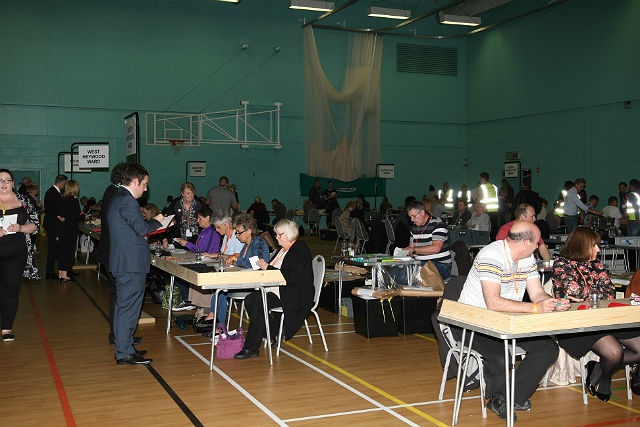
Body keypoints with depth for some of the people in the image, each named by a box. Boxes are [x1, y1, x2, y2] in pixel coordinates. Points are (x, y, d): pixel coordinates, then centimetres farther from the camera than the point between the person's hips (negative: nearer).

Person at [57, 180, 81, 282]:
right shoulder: (74, 200, -16)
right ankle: (64, 275, 2)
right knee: (69, 251, 0)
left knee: (62, 251, 14)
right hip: (71, 230, -7)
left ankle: (60, 273, 21)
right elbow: (76, 217, -18)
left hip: (63, 228, 7)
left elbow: (61, 215, 8)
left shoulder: (63, 199, 4)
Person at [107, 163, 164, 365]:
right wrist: (157, 221, -4)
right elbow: (142, 228, -21)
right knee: (129, 307, -5)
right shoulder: (126, 200, -17)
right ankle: (125, 353, 1)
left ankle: (123, 347, 28)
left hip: (123, 262, 11)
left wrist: (151, 226, 12)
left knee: (123, 306, 17)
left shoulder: (118, 197, 16)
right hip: (131, 263, -11)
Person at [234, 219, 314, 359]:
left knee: (258, 303, -26)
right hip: (276, 289, 10)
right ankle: (275, 334, -1)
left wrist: (268, 268, -18)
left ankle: (250, 349, -19)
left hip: (295, 295, -10)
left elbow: (290, 277, -23)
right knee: (249, 300, -11)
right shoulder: (284, 248, 17)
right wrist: (264, 264, 0)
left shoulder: (300, 250, -13)